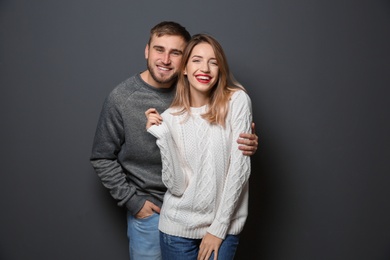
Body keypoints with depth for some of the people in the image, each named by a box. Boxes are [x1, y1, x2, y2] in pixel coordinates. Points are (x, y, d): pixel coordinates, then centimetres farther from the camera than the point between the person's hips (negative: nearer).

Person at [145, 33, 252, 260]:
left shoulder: (237, 101, -9)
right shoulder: (170, 117, -4)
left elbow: (240, 167, -11)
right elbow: (176, 185, -10)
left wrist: (219, 228, -10)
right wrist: (162, 134, -17)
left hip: (224, 225, -1)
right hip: (178, 225, 1)